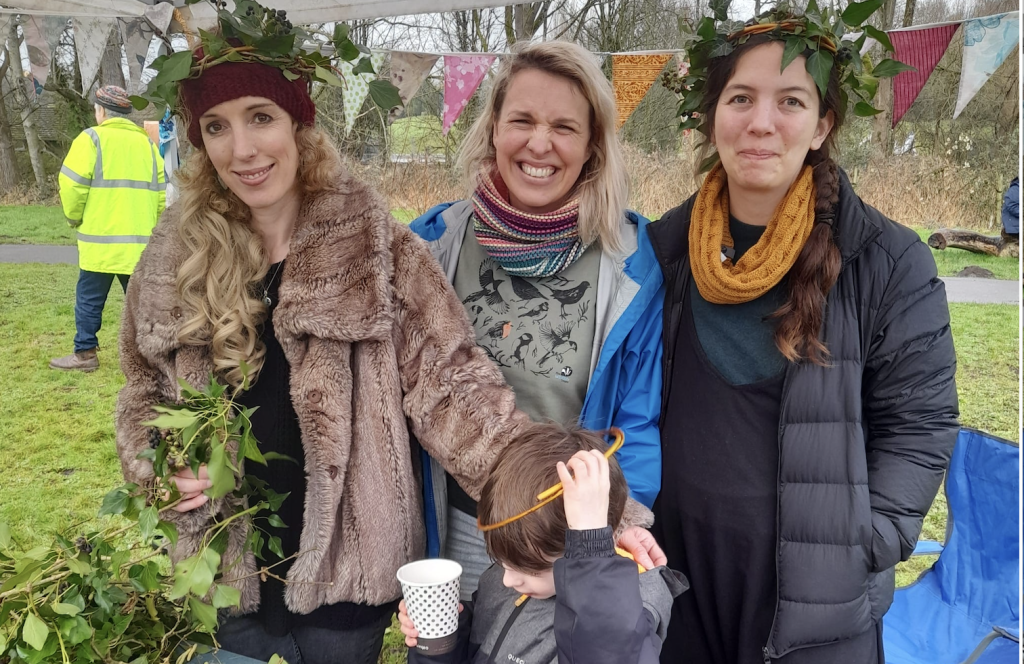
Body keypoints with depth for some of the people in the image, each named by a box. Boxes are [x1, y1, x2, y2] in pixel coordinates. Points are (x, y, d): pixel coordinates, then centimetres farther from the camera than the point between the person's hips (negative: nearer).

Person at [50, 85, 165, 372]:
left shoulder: (92, 138, -4)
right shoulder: (146, 143, 11)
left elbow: (72, 185, -10)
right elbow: (161, 193, 9)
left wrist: (75, 218, 6)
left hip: (101, 240, -4)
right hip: (140, 241, 5)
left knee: (90, 298, 6)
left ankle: (85, 353, 12)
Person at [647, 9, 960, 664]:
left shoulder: (890, 263, -10)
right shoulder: (666, 247, -1)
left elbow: (918, 425, -5)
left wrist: (862, 549, -11)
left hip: (818, 592, -2)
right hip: (678, 568, 3)